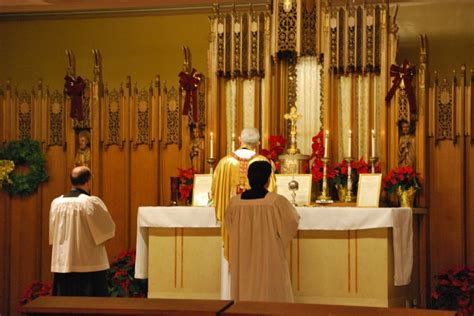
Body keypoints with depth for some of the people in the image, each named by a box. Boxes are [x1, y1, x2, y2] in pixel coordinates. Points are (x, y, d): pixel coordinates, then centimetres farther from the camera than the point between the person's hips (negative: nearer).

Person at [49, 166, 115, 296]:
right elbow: (109, 229, -5)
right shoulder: (92, 202, -13)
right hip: (90, 266, -5)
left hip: (62, 265, 5)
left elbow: (53, 235, 12)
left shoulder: (56, 203, 1)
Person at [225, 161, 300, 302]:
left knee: (245, 293, 13)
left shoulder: (235, 202, -5)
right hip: (269, 258, -3)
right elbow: (292, 222, -4)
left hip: (243, 260, 3)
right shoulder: (277, 201, -15)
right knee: (272, 295, 6)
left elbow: (229, 226, 10)